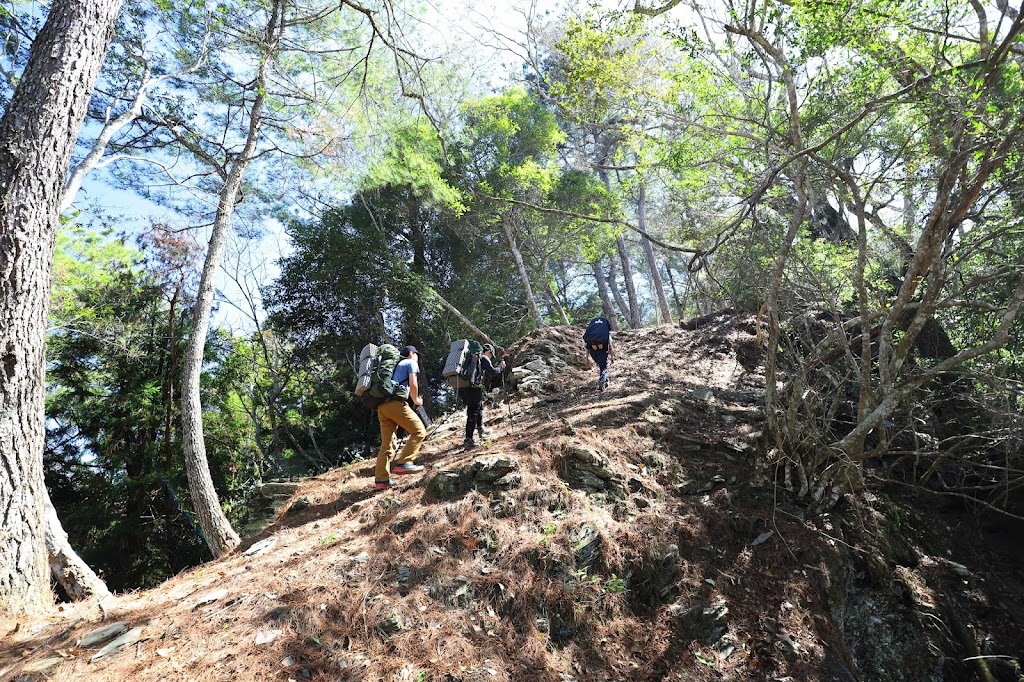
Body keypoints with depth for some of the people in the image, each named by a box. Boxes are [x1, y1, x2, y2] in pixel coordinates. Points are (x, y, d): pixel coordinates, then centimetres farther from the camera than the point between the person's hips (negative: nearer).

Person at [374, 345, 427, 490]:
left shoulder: (394, 365, 33)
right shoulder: (411, 363, 9)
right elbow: (413, 384, -6)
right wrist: (416, 400, 9)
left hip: (382, 406, 8)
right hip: (396, 403, -8)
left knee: (387, 443, 8)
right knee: (419, 431, -4)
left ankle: (382, 479, 5)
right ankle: (403, 463, -15)